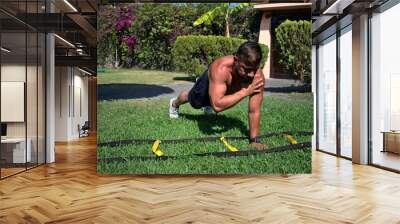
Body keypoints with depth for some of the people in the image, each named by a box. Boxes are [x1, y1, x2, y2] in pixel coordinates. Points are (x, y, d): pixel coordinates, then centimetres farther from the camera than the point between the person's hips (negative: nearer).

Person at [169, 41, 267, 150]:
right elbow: (217, 106, -56)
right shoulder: (221, 68, -50)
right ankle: (174, 104, 61)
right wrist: (245, 91, -55)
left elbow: (254, 111, -34)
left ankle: (207, 103, 69)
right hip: (209, 81, -2)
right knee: (194, 102, 27)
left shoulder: (258, 76, -40)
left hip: (229, 90, 2)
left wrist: (254, 140, -35)